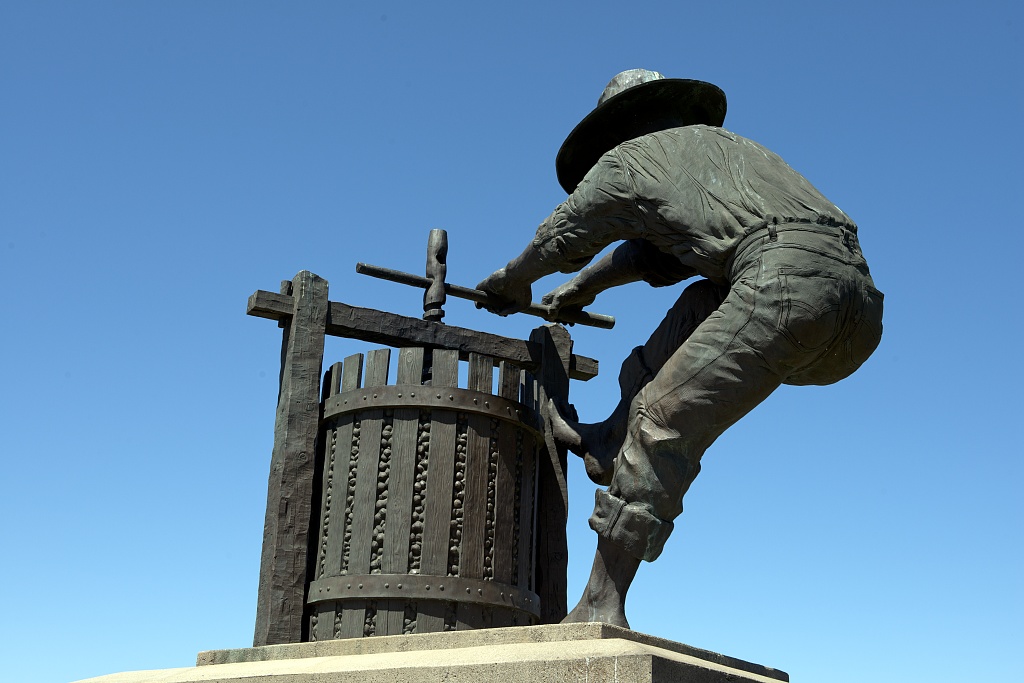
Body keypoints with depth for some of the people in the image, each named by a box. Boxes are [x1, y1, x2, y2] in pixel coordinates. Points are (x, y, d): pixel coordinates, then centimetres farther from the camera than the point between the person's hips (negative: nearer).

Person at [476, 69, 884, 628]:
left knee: (665, 423, -2)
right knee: (704, 306, 27)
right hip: (862, 304, 8)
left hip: (792, 281, -8)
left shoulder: (625, 160, 18)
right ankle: (610, 445, 23)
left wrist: (513, 283, 53)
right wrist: (586, 285, 61)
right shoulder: (723, 141, 40)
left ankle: (603, 606, -4)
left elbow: (559, 241, 33)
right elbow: (661, 252, 51)